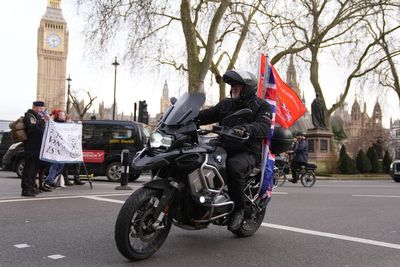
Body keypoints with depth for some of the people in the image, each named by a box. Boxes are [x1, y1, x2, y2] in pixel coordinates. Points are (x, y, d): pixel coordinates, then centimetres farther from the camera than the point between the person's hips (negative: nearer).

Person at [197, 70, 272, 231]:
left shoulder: (262, 106, 3)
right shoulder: (226, 104, 21)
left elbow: (263, 127, -15)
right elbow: (207, 115, 13)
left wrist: (244, 129, -36)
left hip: (248, 152, -6)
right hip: (224, 148, 6)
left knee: (233, 166, -38)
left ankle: (239, 209, -17)